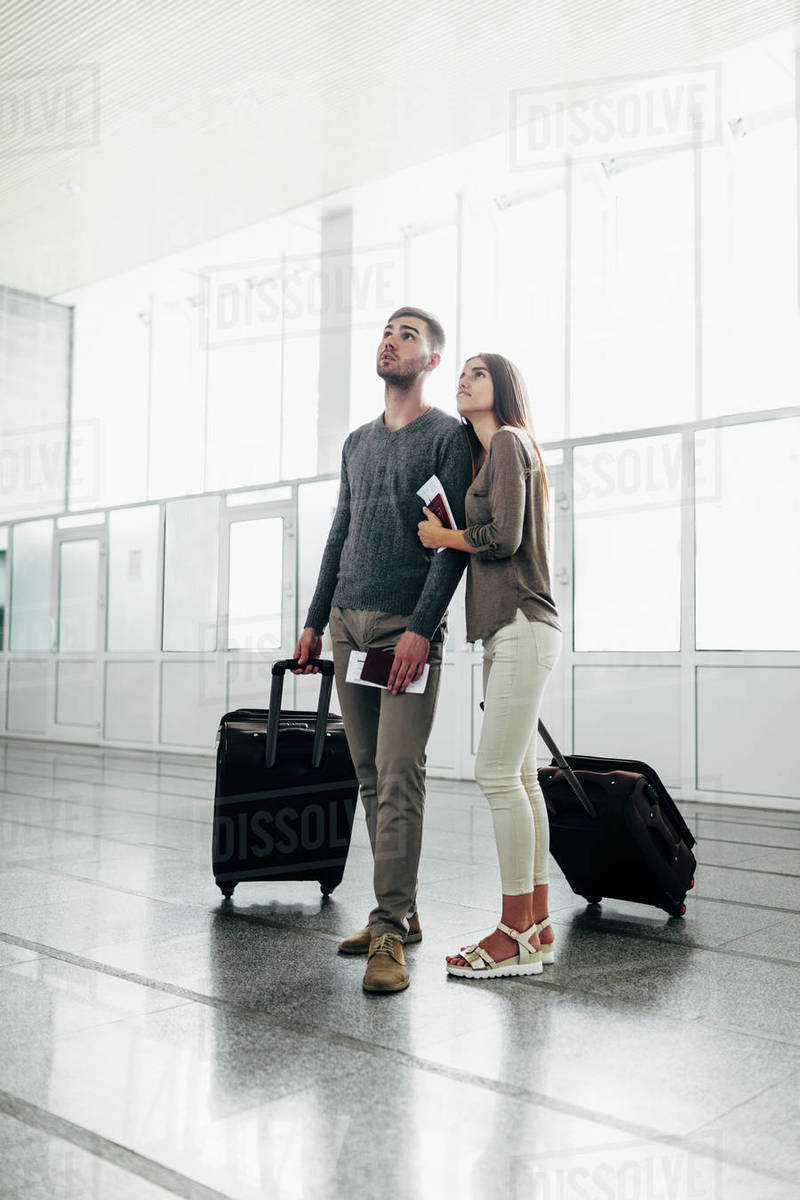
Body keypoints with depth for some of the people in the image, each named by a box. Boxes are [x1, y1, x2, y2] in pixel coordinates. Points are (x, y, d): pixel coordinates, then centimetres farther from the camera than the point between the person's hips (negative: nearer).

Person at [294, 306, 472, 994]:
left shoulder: (449, 435, 0)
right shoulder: (357, 443, 21)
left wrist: (421, 628, -18)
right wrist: (314, 622, 16)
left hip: (408, 626, -6)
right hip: (347, 624, 7)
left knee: (399, 777, -11)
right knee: (370, 776, 7)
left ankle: (388, 933, -8)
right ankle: (401, 912, 16)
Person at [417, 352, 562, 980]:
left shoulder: (508, 440, -5)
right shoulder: (493, 450, 23)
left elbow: (504, 537, -14)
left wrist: (443, 535, -1)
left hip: (522, 628, -10)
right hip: (509, 630, 10)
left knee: (498, 773, -11)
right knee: (520, 776, 8)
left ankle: (516, 934, -5)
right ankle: (538, 924, 14)